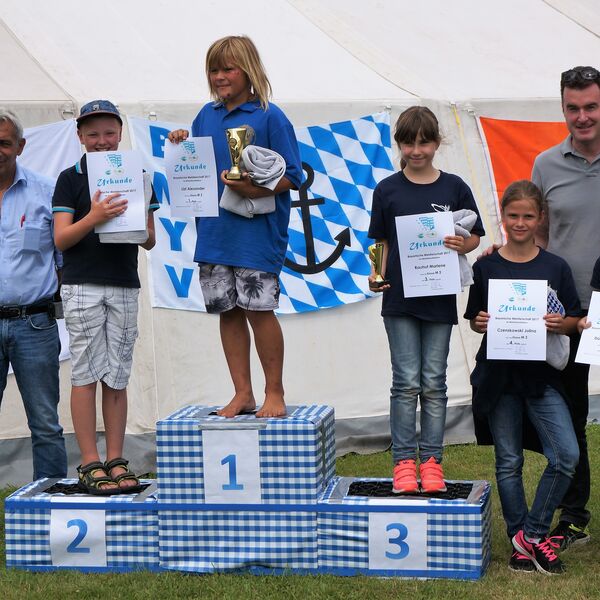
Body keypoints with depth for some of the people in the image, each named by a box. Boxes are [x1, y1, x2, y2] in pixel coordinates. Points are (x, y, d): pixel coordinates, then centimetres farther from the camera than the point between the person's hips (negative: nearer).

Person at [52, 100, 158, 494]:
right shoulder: (70, 179, 3)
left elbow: (150, 240, 10)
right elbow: (61, 239, -5)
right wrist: (94, 218, -22)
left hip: (125, 287, 3)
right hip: (83, 286, -3)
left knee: (118, 378, 5)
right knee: (86, 375, -3)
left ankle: (115, 461, 10)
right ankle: (90, 464, 1)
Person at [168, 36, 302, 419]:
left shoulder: (269, 117, -6)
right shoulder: (207, 115, 11)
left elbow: (293, 176, -8)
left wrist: (255, 190, -22)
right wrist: (182, 147, -2)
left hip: (257, 229, -6)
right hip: (214, 228, 6)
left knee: (259, 309, -4)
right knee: (228, 311, 8)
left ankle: (274, 393, 10)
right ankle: (243, 394, 18)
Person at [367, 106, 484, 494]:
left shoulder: (454, 188, 2)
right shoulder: (388, 190, 3)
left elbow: (475, 236, 8)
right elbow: (382, 241, 8)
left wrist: (463, 245, -14)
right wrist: (378, 273, -8)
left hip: (439, 299, 0)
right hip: (400, 298, 0)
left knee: (434, 384, 6)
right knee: (406, 382, 0)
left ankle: (431, 461, 13)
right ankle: (403, 462, 7)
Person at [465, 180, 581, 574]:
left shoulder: (556, 268, 2)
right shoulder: (486, 267, 2)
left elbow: (575, 319, 6)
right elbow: (474, 318, 9)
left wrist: (560, 324, -15)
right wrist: (480, 323, -13)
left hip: (542, 374, 0)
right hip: (499, 374, 0)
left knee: (566, 455, -12)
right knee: (509, 462, 6)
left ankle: (532, 534, 2)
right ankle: (520, 541, 19)